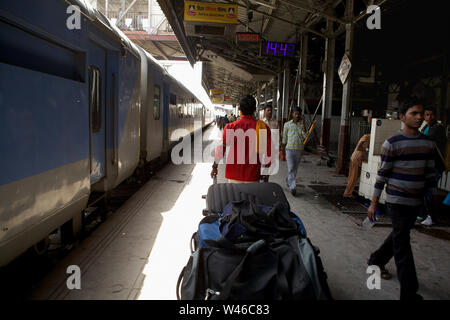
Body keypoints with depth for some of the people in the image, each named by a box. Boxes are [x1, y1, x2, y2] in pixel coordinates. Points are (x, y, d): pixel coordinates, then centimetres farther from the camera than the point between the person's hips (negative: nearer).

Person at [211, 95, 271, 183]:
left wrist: (214, 167, 11)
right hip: (253, 176, 0)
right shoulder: (263, 127, -5)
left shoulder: (231, 127, -6)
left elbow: (221, 148, -2)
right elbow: (267, 153, -2)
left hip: (234, 174, 0)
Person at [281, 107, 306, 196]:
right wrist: (282, 149, 11)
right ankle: (292, 187, -11)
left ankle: (288, 181, 35)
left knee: (295, 168, 12)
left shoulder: (303, 125, 6)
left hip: (299, 150, 2)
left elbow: (306, 137, -2)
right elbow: (284, 138, 10)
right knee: (291, 168, -11)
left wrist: (303, 129, -12)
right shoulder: (287, 124, 4)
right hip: (290, 149, -2)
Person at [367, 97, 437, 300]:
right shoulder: (392, 144, -10)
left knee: (399, 236, 19)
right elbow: (382, 174, -8)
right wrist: (374, 203, -7)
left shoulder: (428, 144, 7)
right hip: (397, 202, -6)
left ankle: (376, 261, 42)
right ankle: (409, 293, 3)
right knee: (402, 244, -4)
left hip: (416, 202, 6)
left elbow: (430, 173, 15)